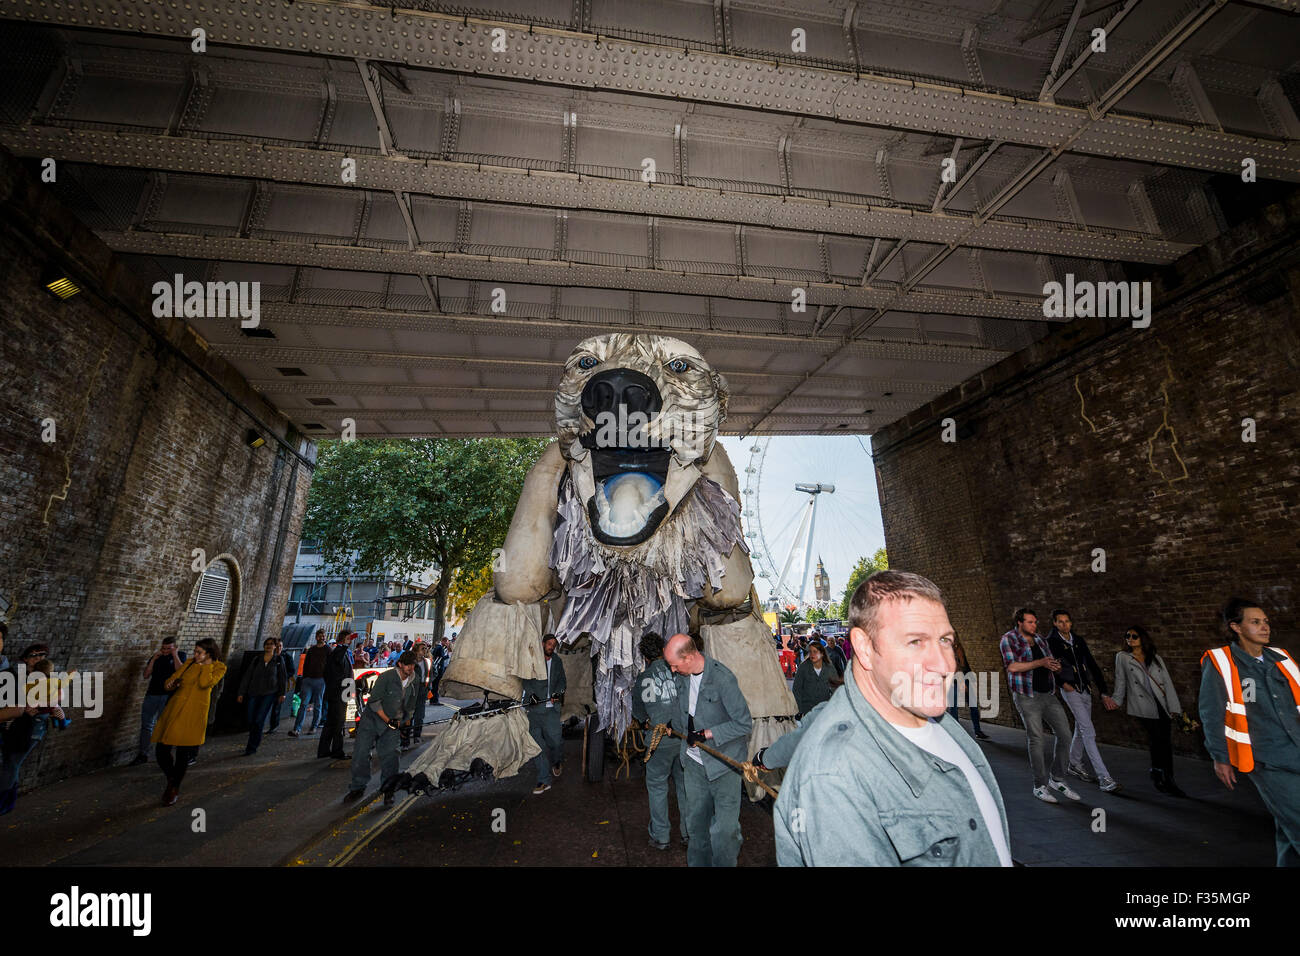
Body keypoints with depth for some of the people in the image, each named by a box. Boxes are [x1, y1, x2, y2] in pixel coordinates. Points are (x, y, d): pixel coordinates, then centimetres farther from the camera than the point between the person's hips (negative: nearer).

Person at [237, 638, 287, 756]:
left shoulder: (278, 660, 1)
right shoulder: (257, 660, 4)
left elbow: (282, 677, 7)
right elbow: (247, 676, 7)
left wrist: (282, 693, 6)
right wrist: (241, 693, 3)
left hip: (269, 694, -2)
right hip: (253, 693, 3)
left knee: (258, 720, -9)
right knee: (251, 721, 5)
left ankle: (252, 748, 1)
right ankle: (256, 741, 29)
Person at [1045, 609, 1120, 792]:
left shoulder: (1079, 640, 7)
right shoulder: (1051, 642, -8)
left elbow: (1092, 665, 8)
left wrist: (1104, 692, 5)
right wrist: (1062, 683, -12)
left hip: (1086, 689, 6)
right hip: (1070, 690, -6)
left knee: (1081, 730, 16)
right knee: (1089, 732, -10)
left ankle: (1075, 765, 33)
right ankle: (1103, 778, -10)